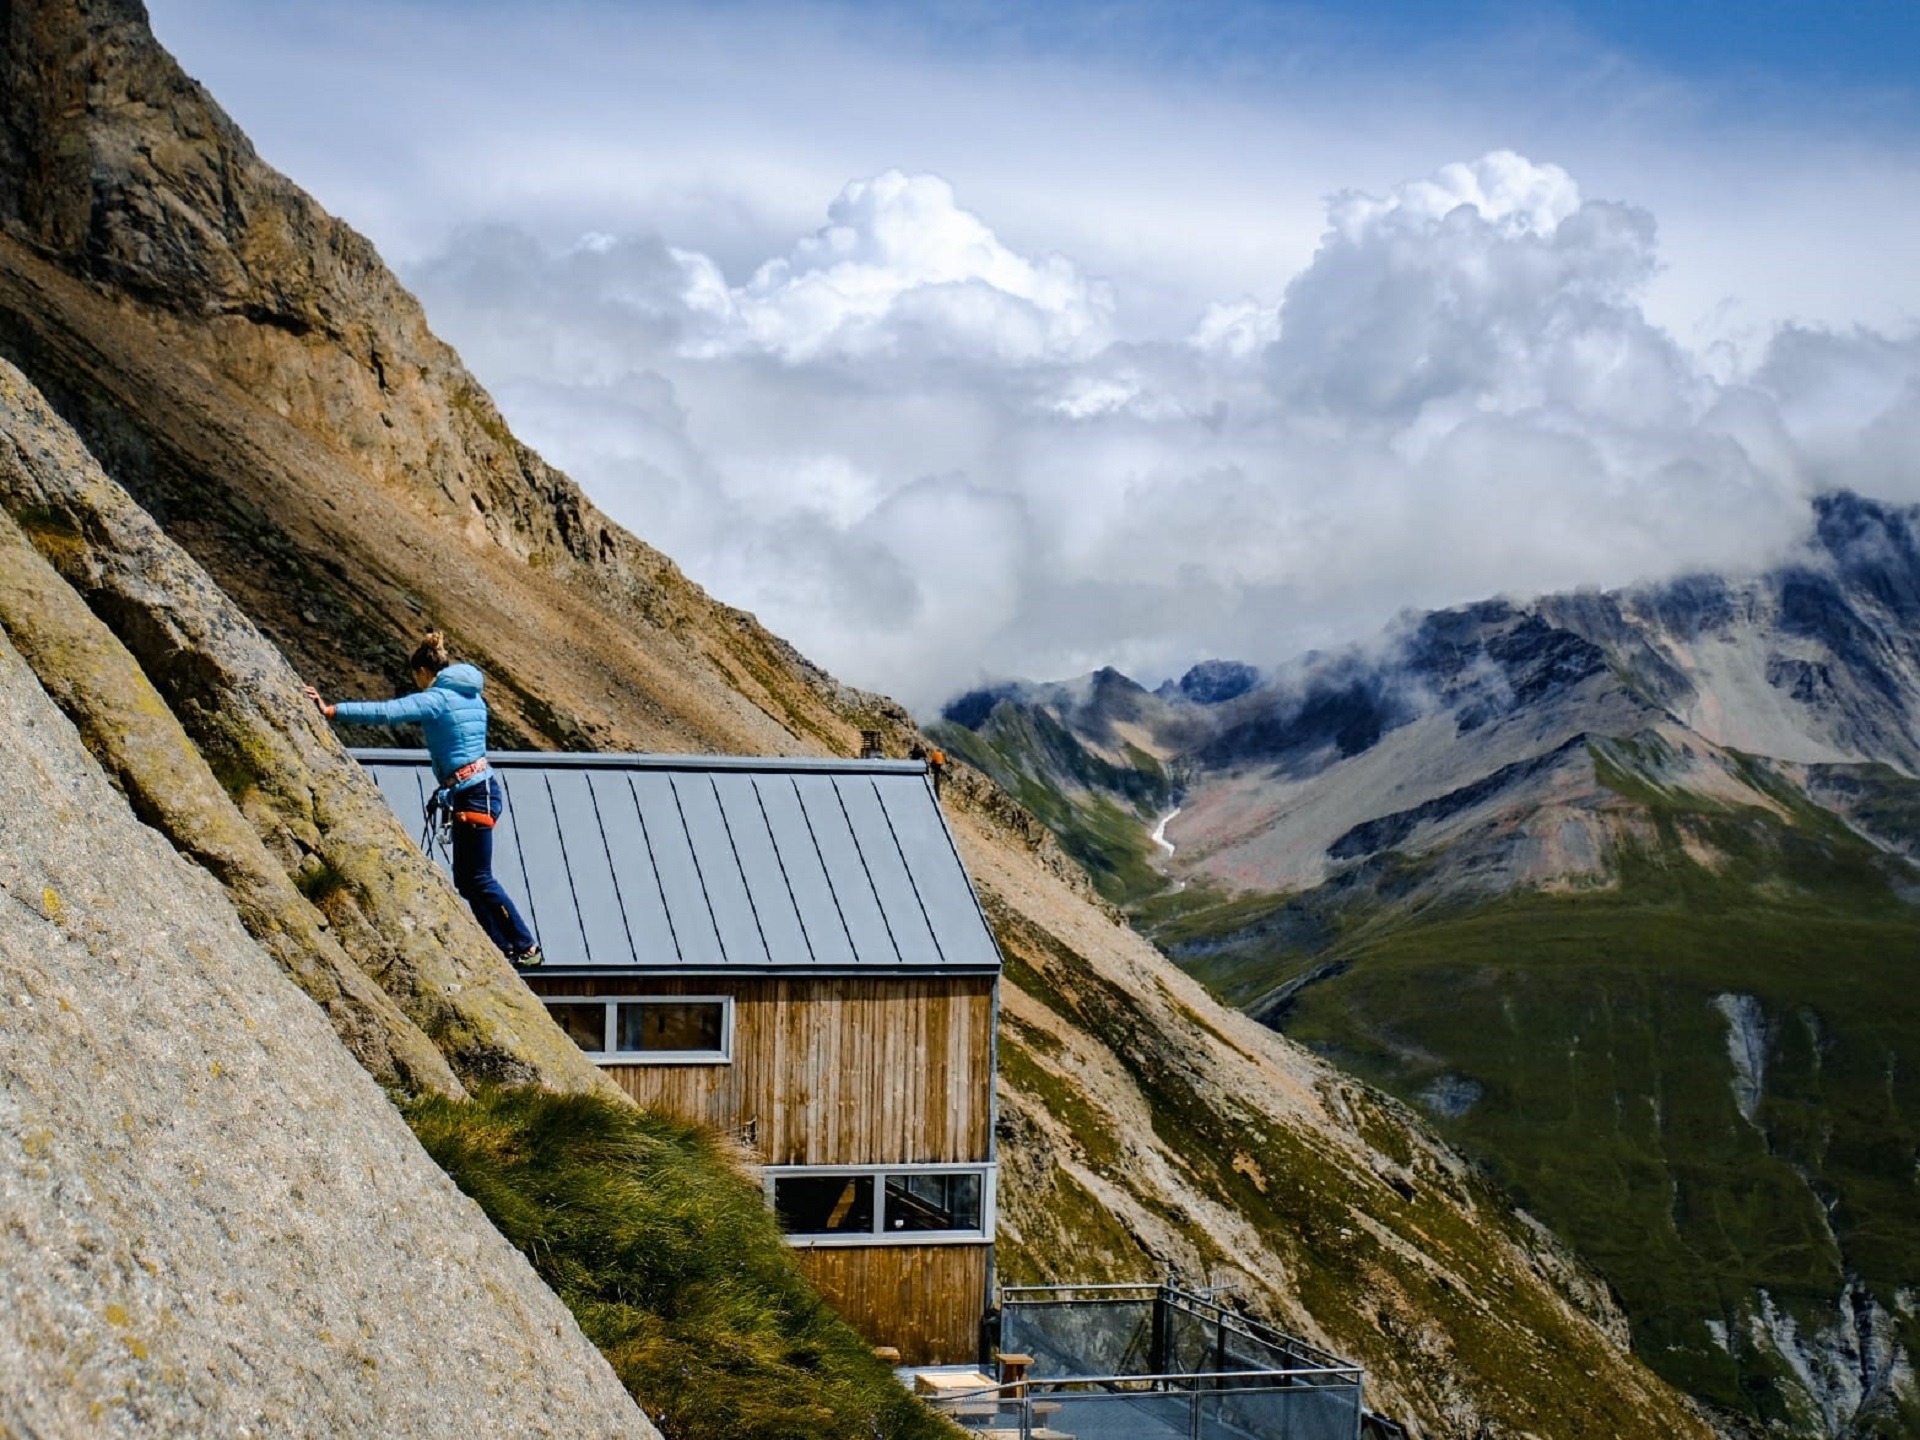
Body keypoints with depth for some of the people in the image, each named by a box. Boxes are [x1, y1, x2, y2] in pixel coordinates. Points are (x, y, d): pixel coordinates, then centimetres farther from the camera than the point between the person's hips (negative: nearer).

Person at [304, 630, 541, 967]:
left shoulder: (435, 699, -11)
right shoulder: (469, 695, 15)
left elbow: (385, 712, -21)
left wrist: (330, 711, -20)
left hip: (473, 795, -9)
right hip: (481, 787, 9)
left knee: (478, 879, -2)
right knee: (466, 880, 13)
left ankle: (526, 947, 3)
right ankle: (504, 947, 14)